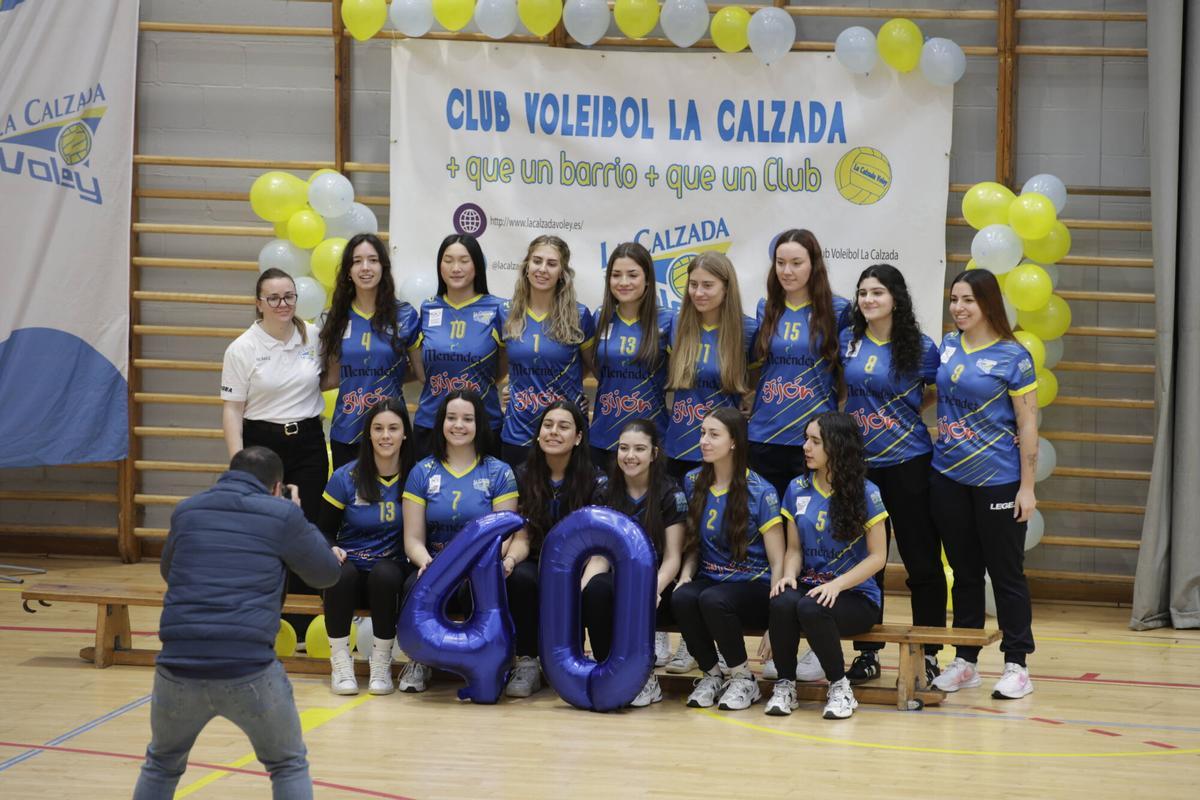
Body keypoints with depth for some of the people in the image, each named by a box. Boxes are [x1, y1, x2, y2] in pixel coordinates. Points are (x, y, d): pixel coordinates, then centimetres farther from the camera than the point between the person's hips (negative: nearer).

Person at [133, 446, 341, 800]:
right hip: (249, 670, -3)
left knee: (162, 764, 27)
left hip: (178, 667, 3)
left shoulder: (186, 510, 14)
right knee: (289, 766, 19)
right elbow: (328, 572, 17)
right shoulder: (282, 515, 4)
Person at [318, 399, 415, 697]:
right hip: (351, 566, 0)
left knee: (385, 574, -35)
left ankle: (381, 663, -20)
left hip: (392, 569, 0)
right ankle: (340, 662, -20)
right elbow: (325, 530, 5)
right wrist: (331, 550, -17)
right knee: (341, 574, -35)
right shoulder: (346, 477, -2)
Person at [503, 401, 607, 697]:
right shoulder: (523, 476, 4)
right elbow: (521, 537, 0)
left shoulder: (595, 481, -3)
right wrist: (510, 559, -24)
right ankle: (527, 662, -19)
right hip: (538, 564, 2)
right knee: (519, 578, -33)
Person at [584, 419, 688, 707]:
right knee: (595, 590, -33)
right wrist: (582, 587, -17)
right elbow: (599, 556, 4)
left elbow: (672, 558, -5)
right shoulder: (607, 494, 9)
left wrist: (653, 590, -25)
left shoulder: (670, 495, -1)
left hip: (656, 586, -3)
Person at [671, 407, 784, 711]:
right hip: (709, 579, 4)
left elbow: (778, 561, -8)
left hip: (752, 584, -4)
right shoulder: (693, 483, 6)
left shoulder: (760, 492, -9)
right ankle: (711, 674, -8)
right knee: (681, 598, -32)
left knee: (713, 600, -37)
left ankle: (743, 678, -13)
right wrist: (685, 576, -5)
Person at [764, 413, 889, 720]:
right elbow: (794, 548, 12)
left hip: (855, 595, -3)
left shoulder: (865, 493, -5)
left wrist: (836, 585, -19)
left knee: (811, 608, -36)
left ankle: (840, 688, -14)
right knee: (782, 602, -33)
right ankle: (785, 685, -14)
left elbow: (877, 556, -6)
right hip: (810, 586, 3)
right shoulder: (797, 490, 9)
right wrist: (789, 575, -11)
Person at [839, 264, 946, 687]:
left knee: (921, 560, 1)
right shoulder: (848, 340, 4)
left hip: (908, 463, -3)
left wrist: (911, 407, -3)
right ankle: (867, 652, 16)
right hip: (859, 462, 4)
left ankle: (928, 653, 9)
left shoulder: (921, 348, -6)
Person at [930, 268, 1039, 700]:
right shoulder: (947, 346, 6)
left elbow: (1027, 425, -8)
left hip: (998, 481, -5)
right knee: (964, 572, 12)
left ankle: (1016, 664, 9)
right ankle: (964, 662, 19)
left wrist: (1027, 487, -11)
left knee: (1006, 573, 3)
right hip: (948, 478, 5)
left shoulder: (1013, 356, -9)